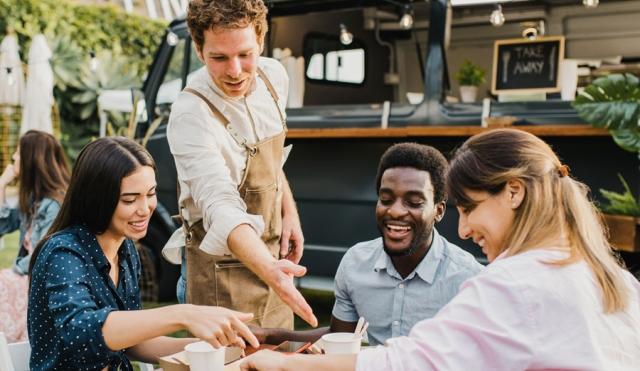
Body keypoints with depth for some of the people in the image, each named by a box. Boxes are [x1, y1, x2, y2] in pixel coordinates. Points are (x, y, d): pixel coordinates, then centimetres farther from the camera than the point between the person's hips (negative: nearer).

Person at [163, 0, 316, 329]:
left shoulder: (274, 76, -4)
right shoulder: (191, 114, -27)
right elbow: (221, 208, -38)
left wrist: (289, 212, 7)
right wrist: (269, 270, -52)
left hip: (271, 255, 7)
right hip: (222, 265, -7)